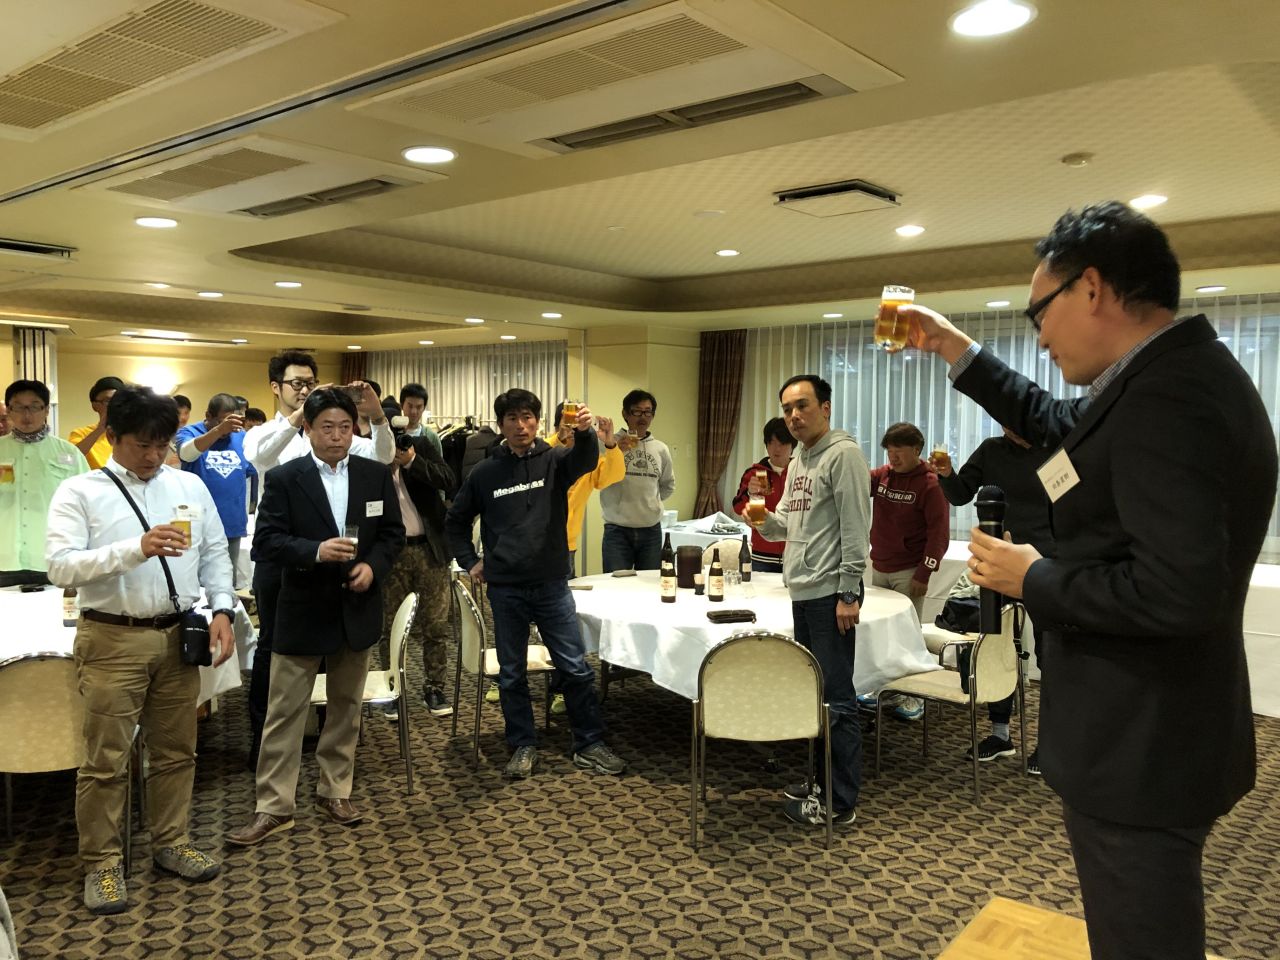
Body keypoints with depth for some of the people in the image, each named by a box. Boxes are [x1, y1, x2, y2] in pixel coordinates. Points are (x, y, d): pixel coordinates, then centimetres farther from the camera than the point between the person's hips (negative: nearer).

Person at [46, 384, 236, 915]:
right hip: (112, 639, -4)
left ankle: (170, 842, 31)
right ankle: (101, 862, 21)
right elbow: (61, 566, -16)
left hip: (178, 635, 4)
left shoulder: (189, 486, 7)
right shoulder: (80, 492, -4)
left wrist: (222, 610, -5)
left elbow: (215, 554, 9)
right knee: (105, 758, 5)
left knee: (175, 749, 14)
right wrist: (136, 548, -28)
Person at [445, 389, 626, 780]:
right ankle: (523, 746, 25)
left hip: (552, 585, -1)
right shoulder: (484, 474, 3)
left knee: (576, 669, 3)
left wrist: (585, 432, -45)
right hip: (505, 589, 1)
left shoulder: (555, 460, 0)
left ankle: (589, 745, 17)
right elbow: (456, 521, 16)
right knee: (512, 674, 10)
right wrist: (470, 561, 7)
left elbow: (585, 461, -24)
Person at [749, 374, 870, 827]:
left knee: (835, 698, -4)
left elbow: (854, 528, -14)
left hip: (830, 594, -9)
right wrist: (762, 518, -1)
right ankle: (823, 779, 26)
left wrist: (848, 594, -17)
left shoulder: (843, 454, -9)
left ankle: (840, 802, 4)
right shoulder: (798, 461, 18)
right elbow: (785, 525, 21)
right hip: (802, 593, 9)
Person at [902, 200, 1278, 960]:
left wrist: (1034, 578, -19)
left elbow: (1177, 591, -34)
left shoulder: (1167, 398, -27)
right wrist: (958, 350, 20)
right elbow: (1065, 428, 22)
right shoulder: (1172, 375, 6)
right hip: (1147, 735, 10)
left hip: (1142, 748, -10)